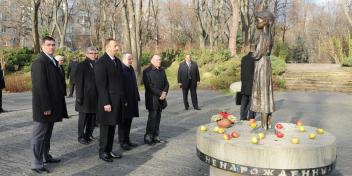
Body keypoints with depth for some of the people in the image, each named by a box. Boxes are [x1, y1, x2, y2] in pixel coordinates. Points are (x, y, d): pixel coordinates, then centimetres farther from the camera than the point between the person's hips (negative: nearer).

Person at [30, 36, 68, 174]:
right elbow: (40, 86, -21)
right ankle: (37, 164, 7)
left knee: (47, 133, 19)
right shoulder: (39, 62, -15)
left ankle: (45, 156, 32)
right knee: (39, 135, -1)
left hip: (52, 104, 9)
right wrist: (45, 107, -22)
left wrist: (59, 105, 12)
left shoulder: (54, 61, 12)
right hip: (44, 106, -9)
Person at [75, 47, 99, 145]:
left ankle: (89, 135, 26)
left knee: (93, 118, 11)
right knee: (83, 118, 5)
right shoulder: (82, 66, -4)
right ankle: (81, 137, 17)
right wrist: (79, 97, -12)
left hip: (95, 97, 5)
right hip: (85, 97, -5)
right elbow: (79, 83, -8)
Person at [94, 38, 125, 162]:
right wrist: (106, 103, -18)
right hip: (108, 101, -7)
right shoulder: (101, 62, -11)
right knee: (105, 127, 4)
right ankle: (102, 152, 17)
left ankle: (109, 150, 24)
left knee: (112, 126, 13)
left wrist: (123, 99, 13)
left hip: (117, 101, 7)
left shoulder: (117, 61, 12)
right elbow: (101, 85, -15)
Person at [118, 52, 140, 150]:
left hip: (132, 100, 8)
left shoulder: (131, 69, 15)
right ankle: (122, 142, 12)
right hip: (123, 100, -8)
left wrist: (137, 97, 15)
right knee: (123, 121, 2)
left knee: (128, 121, 15)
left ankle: (127, 140, 25)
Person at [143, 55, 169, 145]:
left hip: (161, 98, 6)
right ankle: (148, 137, 3)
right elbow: (149, 86, -15)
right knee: (152, 117, -7)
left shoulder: (162, 71, 15)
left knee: (158, 118, 8)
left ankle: (155, 136, 16)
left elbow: (166, 83, 14)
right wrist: (160, 93, -16)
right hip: (152, 99, -6)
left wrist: (164, 92, -5)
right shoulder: (147, 71, -7)